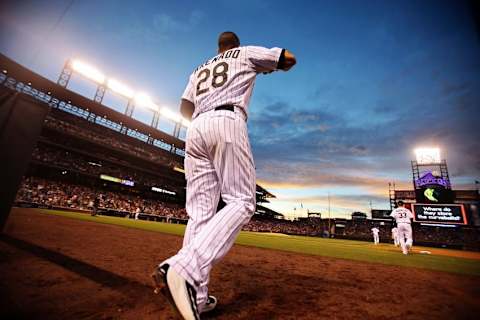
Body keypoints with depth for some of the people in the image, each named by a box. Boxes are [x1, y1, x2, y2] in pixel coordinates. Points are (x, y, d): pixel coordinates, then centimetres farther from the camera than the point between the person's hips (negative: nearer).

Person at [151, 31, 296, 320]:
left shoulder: (200, 69, 35)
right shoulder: (246, 53, 24)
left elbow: (185, 108, 29)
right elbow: (289, 58, 24)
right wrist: (272, 66, 42)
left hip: (195, 131, 6)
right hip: (227, 123, -5)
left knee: (200, 212, -2)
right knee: (241, 202, -12)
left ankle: (195, 296, -6)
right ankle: (185, 269, -32)